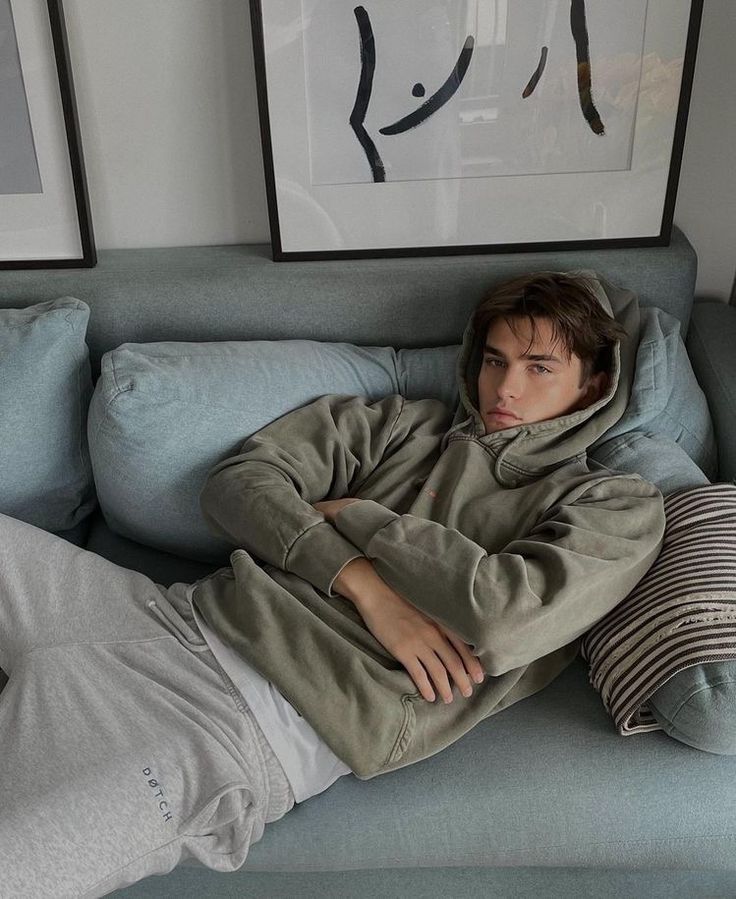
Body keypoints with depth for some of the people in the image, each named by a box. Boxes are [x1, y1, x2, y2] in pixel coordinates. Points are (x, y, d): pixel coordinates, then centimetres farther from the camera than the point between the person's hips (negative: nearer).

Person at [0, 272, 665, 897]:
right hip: (185, 612, 6)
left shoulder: (617, 506, 6)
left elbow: (500, 615, -15)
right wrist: (361, 581, -9)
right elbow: (237, 480, 7)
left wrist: (354, 515, -3)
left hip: (267, 726, -5)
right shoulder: (405, 425, 17)